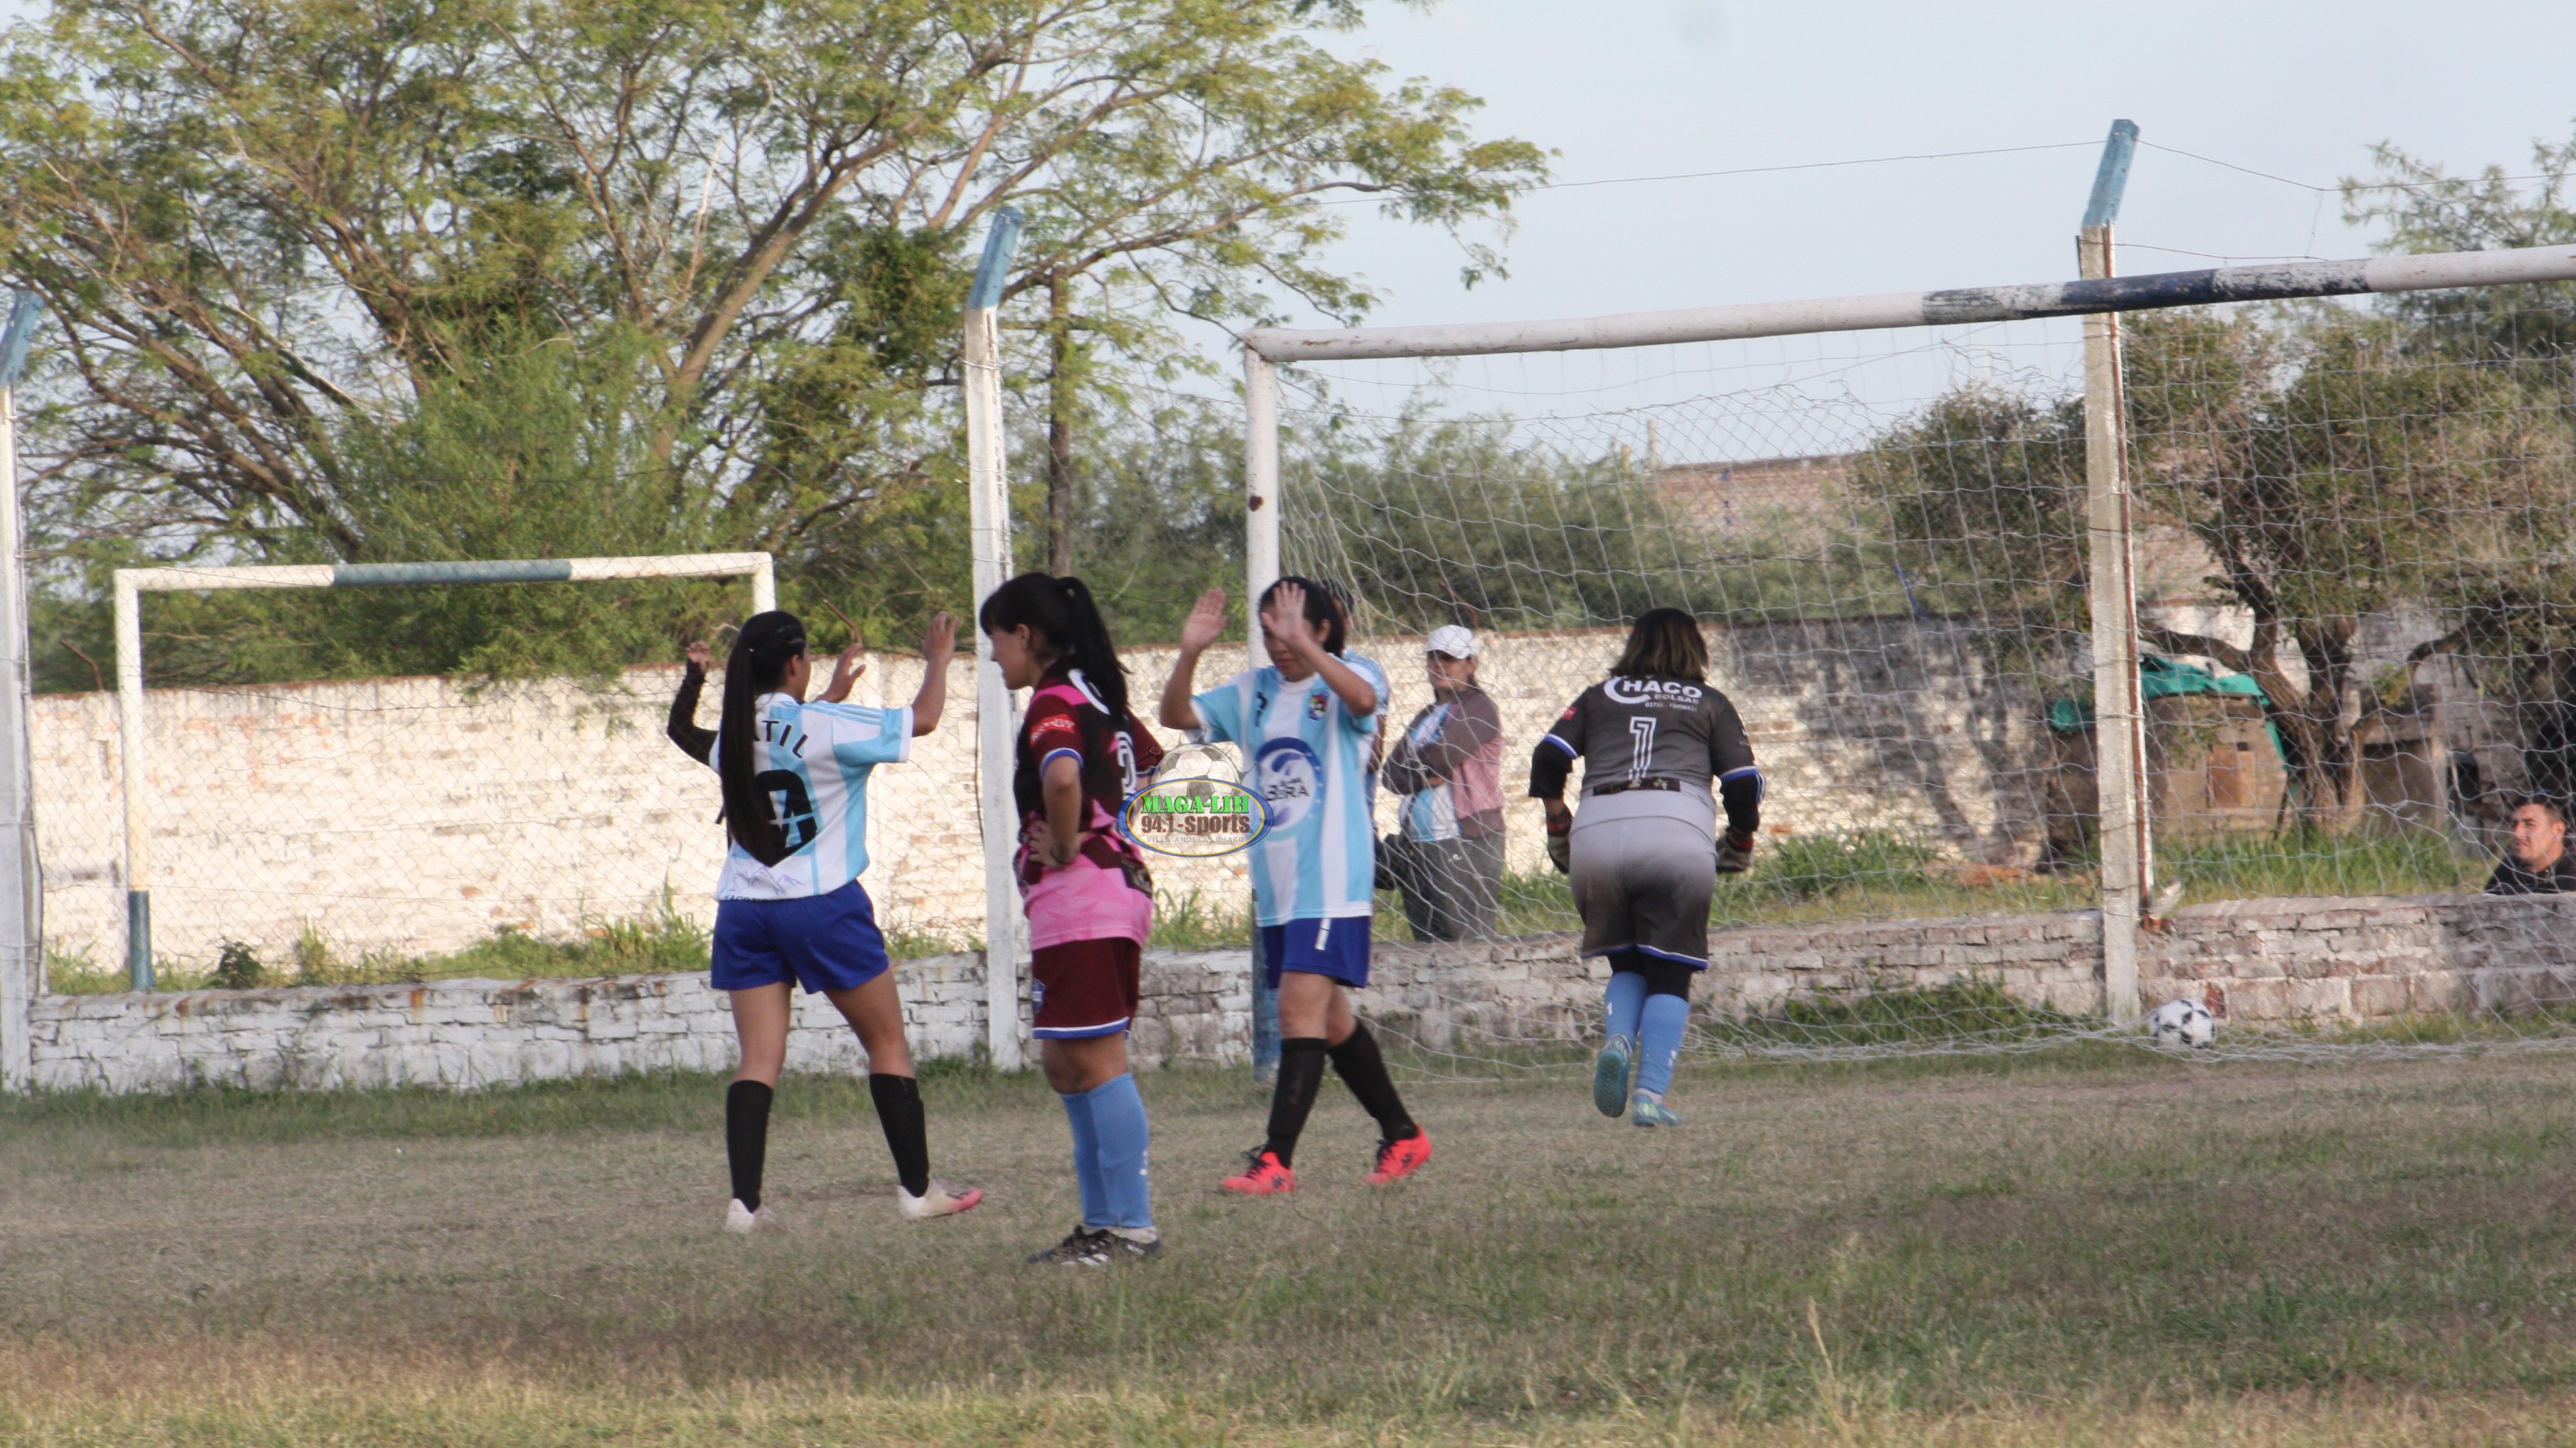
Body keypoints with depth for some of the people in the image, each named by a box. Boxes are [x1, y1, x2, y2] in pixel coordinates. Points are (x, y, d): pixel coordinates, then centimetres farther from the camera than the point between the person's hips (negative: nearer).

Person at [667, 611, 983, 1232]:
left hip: (743, 910, 5)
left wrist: (831, 698, 33)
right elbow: (923, 719, -4)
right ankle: (917, 1189, 12)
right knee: (887, 1041, 9)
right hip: (823, 903, -4)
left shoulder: (733, 738, 5)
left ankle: (744, 1201, -10)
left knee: (759, 1059, 2)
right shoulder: (823, 727, -11)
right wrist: (938, 661, 14)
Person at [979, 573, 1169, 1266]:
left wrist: (1065, 848, -18)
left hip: (1078, 895, -10)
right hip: (1120, 884, 10)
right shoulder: (1097, 696, 15)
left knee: (1096, 1062, -7)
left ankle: (1131, 1226, -6)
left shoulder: (1053, 704, -14)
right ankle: (1102, 1222, 16)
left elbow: (1064, 778, -35)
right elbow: (1147, 761, 33)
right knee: (1065, 1063, 15)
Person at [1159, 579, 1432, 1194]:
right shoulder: (1252, 692, 11)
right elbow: (1177, 716, 3)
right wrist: (1189, 653, -14)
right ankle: (1402, 1137, 28)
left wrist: (1302, 645, -38)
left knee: (1302, 1008, -16)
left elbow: (1362, 698, -29)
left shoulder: (1339, 685, -6)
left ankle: (1277, 1160, -19)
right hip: (1275, 884, 7)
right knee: (1330, 1021, 14)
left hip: (1332, 881, -7)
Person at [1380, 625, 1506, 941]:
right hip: (1419, 845, 8)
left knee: (1466, 947, -13)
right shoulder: (1427, 716, 22)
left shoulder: (1477, 708, -3)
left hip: (1466, 844, -8)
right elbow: (1393, 772, 11)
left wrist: (1410, 772, 3)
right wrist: (1426, 775, -8)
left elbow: (1440, 758, -16)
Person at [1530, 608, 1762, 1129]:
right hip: (1678, 831, -2)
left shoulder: (1599, 697, 23)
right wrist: (1738, 851, 28)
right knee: (1669, 974, 5)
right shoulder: (1710, 704, 20)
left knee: (1626, 963, 19)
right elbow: (1744, 789, 11)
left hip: (1597, 832, 2)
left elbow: (1548, 762, 11)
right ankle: (1651, 1095, -11)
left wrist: (1559, 833, 24)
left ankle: (1618, 1040, -9)